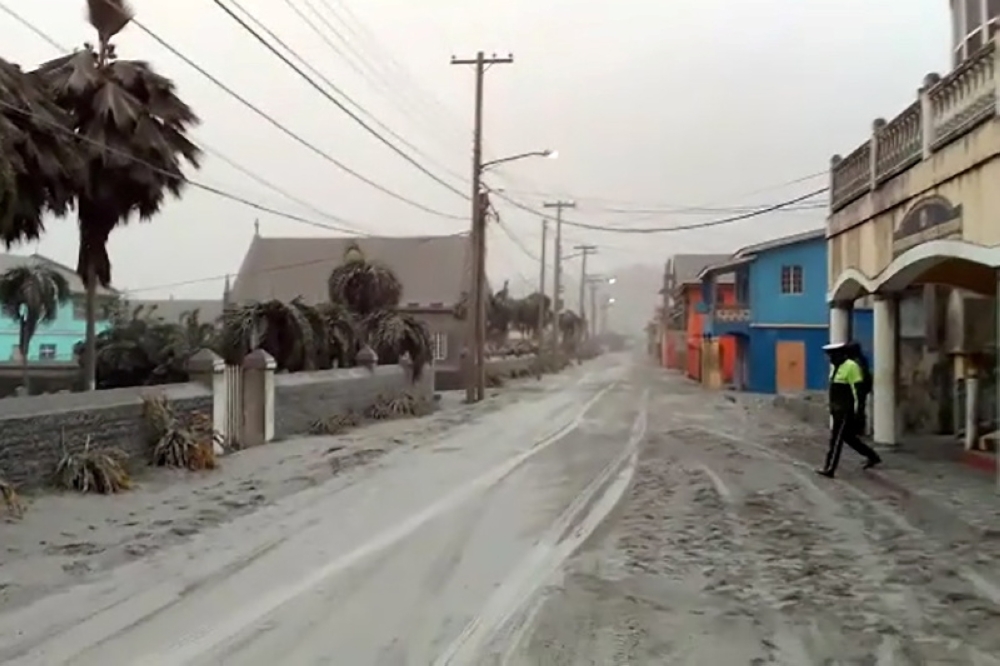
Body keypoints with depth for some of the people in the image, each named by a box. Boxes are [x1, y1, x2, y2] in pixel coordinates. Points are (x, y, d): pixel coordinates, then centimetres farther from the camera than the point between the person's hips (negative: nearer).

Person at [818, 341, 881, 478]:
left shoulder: (851, 366, -15)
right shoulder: (835, 367, 14)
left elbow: (857, 389, -18)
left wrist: (857, 409, -19)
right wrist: (832, 406, 21)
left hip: (846, 411, -10)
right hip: (838, 410, 10)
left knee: (836, 439, -7)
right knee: (848, 437, 17)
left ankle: (830, 469, -4)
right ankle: (872, 456, 32)